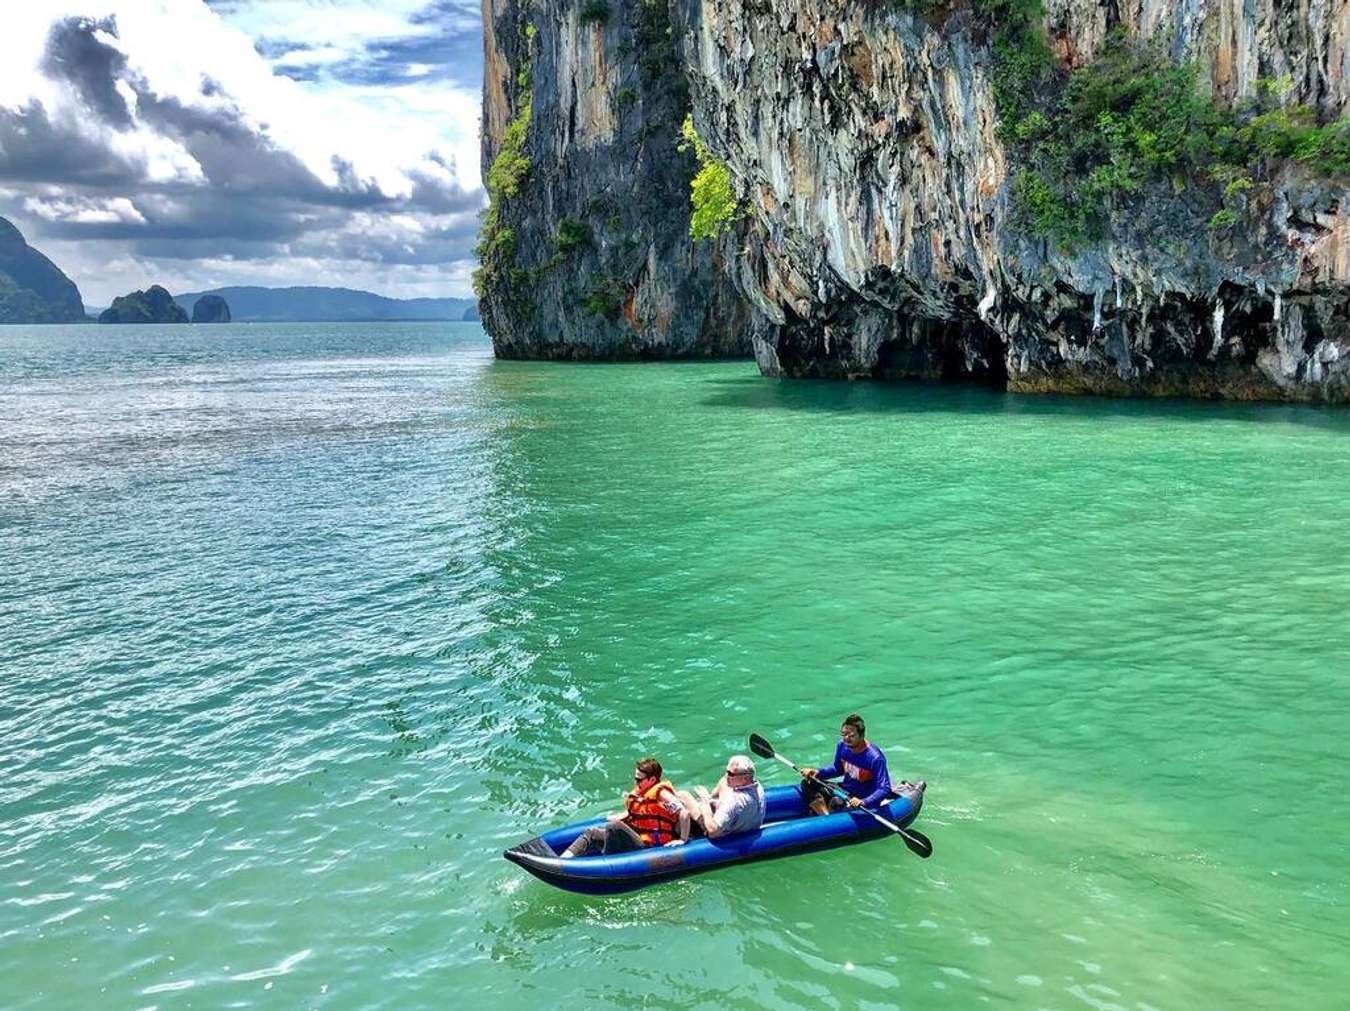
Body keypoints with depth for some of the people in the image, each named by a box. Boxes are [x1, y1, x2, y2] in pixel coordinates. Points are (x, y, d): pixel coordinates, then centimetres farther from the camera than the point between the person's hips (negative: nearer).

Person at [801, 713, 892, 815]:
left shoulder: (875, 758, -23)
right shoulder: (842, 745, -4)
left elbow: (884, 789, -24)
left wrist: (863, 802, -38)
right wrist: (818, 772, -2)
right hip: (845, 790, 8)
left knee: (836, 803, -37)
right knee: (808, 784, -6)